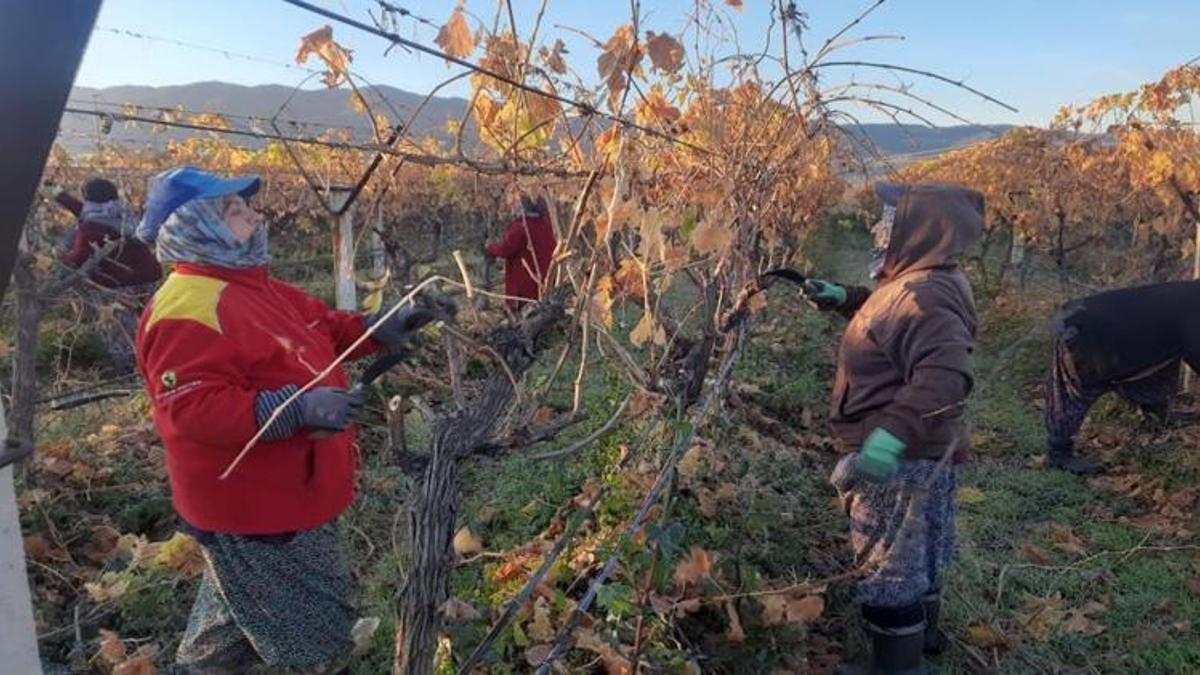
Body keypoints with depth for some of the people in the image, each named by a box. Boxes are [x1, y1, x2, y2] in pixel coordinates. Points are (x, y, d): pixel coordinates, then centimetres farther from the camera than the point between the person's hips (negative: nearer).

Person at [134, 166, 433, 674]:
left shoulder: (255, 287, 10)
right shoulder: (189, 310, -24)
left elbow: (321, 327, 20)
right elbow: (193, 409, -32)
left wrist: (377, 330, 4)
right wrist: (299, 408, -38)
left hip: (284, 495, 11)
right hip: (253, 509, -11)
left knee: (239, 621, 31)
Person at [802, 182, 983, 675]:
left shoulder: (925, 295, -29)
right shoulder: (924, 282, 5)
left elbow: (945, 373, -42)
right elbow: (891, 318, 27)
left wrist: (894, 433, -50)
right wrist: (843, 299, 18)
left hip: (901, 457, -11)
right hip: (921, 451, 11)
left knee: (889, 562, 4)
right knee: (915, 550, 28)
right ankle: (921, 633, 49)